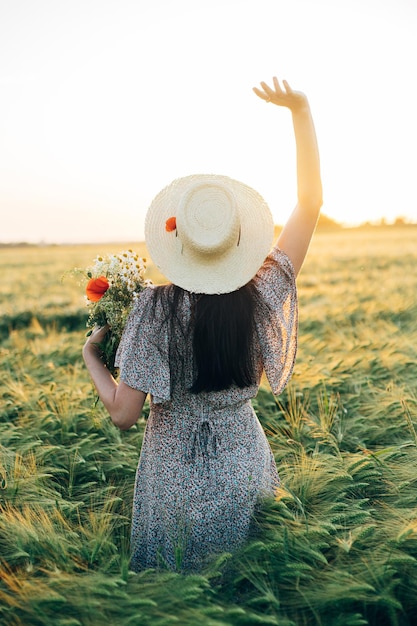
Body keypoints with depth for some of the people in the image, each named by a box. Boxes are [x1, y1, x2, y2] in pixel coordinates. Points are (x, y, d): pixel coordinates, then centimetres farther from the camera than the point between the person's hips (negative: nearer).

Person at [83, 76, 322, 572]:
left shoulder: (156, 309, -21)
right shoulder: (261, 299, -14)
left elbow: (122, 413, -16)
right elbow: (310, 201, -6)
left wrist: (90, 356, 1)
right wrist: (300, 111, -6)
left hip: (176, 485, -2)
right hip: (246, 475, 2)